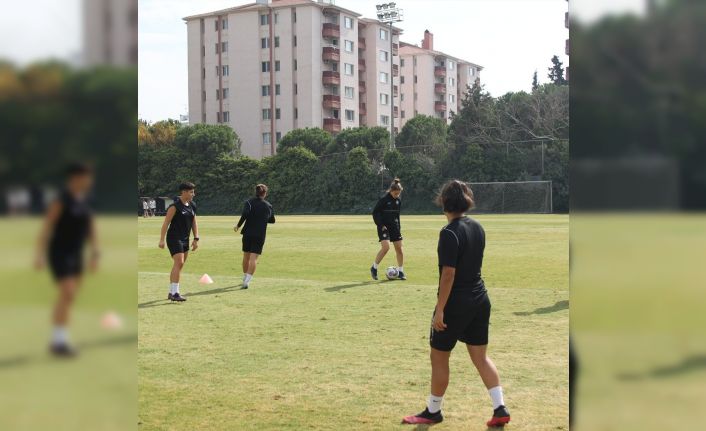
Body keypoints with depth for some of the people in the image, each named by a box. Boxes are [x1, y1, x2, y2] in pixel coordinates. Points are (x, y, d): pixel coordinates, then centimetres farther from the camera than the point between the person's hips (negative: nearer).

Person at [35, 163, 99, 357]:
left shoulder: (84, 202, 8)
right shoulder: (61, 201, -15)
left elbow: (91, 229, 13)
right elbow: (47, 227, -16)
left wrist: (95, 253, 6)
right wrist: (40, 255, -20)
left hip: (75, 255, 8)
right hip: (59, 254, -8)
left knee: (67, 298, 10)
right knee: (68, 295, -16)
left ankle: (57, 341, 18)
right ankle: (60, 342, -11)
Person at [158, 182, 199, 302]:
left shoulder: (192, 206, 10)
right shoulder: (175, 206, -13)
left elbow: (194, 223, 17)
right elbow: (166, 223, -14)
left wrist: (196, 239, 11)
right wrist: (162, 240, -17)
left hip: (185, 240, 8)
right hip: (174, 238, -8)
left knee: (179, 266, 11)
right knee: (179, 263, -17)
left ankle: (171, 292, 20)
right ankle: (175, 293, -16)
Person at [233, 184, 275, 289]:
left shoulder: (249, 202, -2)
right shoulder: (268, 206, 3)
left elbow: (245, 214, -20)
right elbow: (272, 220, 15)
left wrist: (238, 225, -10)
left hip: (248, 233, 1)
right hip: (260, 235, -1)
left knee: (246, 256, 18)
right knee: (254, 258, -6)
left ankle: (245, 278, 33)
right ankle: (247, 281, -19)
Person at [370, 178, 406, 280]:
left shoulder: (398, 201, 7)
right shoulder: (384, 199, -12)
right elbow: (375, 212, -10)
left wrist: (399, 227, 15)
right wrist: (381, 225, -16)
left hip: (394, 227, 6)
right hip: (384, 227, -6)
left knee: (399, 248, 3)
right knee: (386, 247, -19)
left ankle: (401, 272, 13)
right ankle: (374, 268, -2)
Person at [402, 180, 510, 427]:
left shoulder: (450, 233, -18)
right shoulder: (477, 228, 6)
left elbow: (448, 274, -21)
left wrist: (439, 310, -19)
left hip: (456, 303, -7)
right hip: (480, 300, 7)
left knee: (439, 357, 8)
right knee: (480, 356, 14)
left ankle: (433, 411, 20)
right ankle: (500, 409, 9)